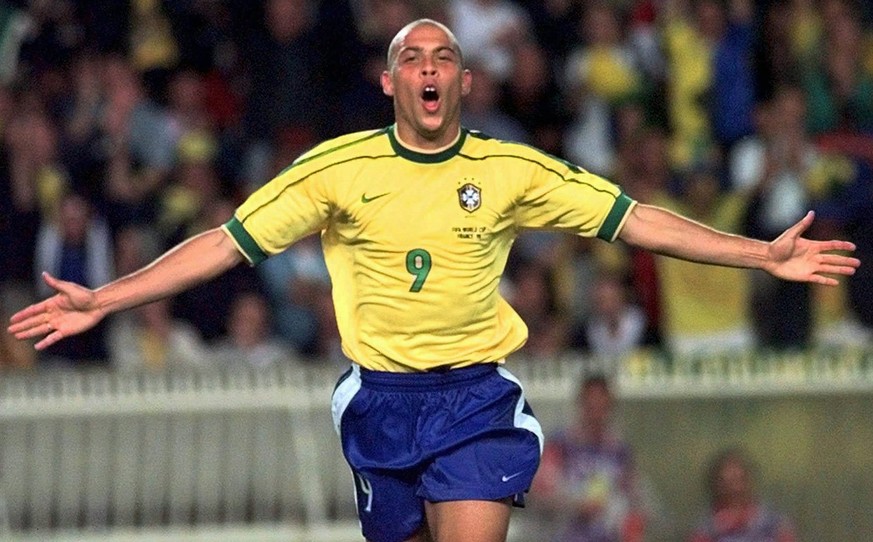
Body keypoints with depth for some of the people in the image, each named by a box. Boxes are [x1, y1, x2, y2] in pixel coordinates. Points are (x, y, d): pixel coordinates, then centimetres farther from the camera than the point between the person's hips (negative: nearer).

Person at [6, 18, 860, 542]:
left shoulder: (510, 171, 0)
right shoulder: (338, 170, -2)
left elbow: (635, 221, 3)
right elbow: (226, 244, -1)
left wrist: (763, 254, -2)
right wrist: (99, 301, -7)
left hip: (477, 396, -1)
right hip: (380, 401, 1)